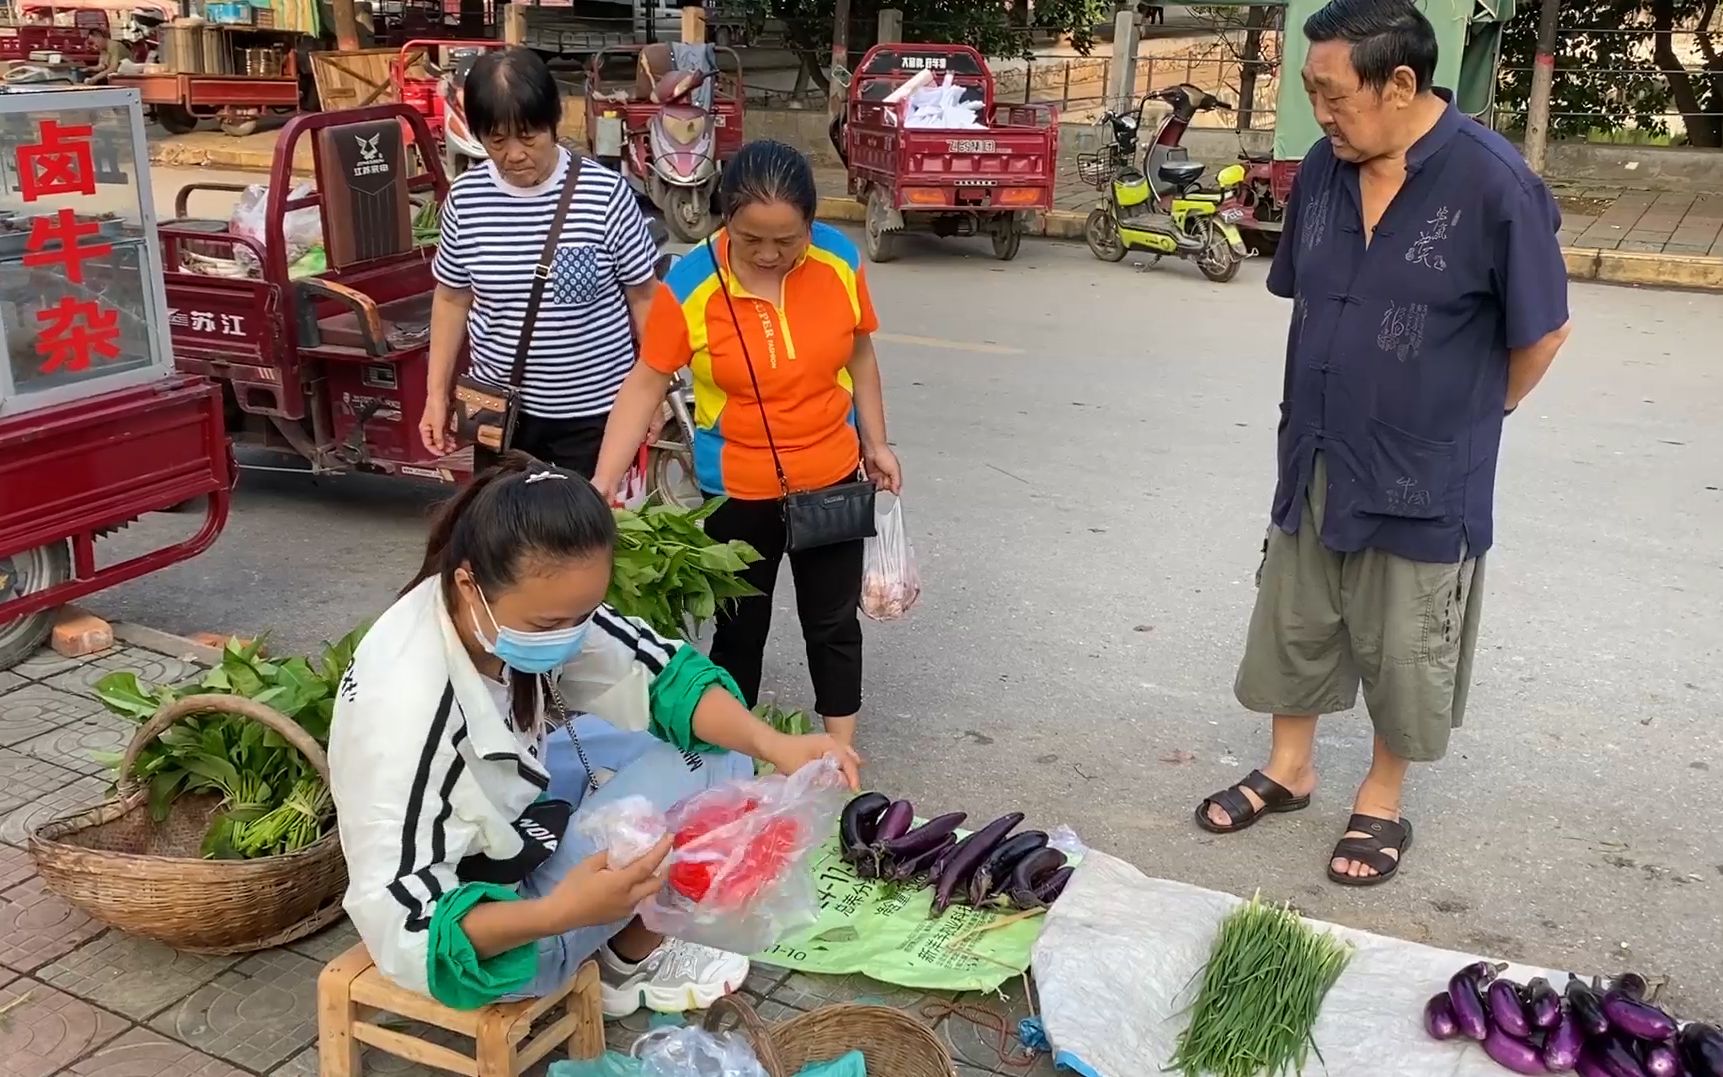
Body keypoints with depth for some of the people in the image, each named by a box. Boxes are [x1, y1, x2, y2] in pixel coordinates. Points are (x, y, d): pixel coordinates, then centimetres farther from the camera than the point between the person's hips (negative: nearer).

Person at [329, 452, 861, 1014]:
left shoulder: (536, 602, -20)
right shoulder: (407, 713, -38)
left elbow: (661, 669, -10)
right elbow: (401, 926, -34)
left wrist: (774, 745, -25)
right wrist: (561, 912, -48)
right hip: (479, 920, -7)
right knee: (690, 775, -16)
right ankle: (631, 957, 11)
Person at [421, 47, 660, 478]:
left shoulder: (604, 193, -13)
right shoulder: (465, 199, -4)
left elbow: (642, 295, -4)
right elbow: (452, 298, 7)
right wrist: (437, 393, 5)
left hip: (592, 407, -3)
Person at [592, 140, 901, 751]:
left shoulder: (838, 260, -12)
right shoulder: (689, 285, -20)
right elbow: (644, 384, -14)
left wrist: (876, 442, 6)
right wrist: (602, 485, -18)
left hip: (831, 479, 2)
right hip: (738, 491, -2)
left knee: (833, 622, 15)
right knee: (741, 627, 14)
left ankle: (841, 754, 33)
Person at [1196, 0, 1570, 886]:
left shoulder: (1493, 184, -19)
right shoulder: (1324, 167, -3)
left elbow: (1541, 331, -8)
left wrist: (1466, 419, 4)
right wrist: (1338, 395, 10)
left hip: (1424, 473, -5)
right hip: (1315, 455, 5)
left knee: (1402, 647, 10)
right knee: (1293, 621, 16)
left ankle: (1383, 800, 31)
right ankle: (1289, 768, 37)